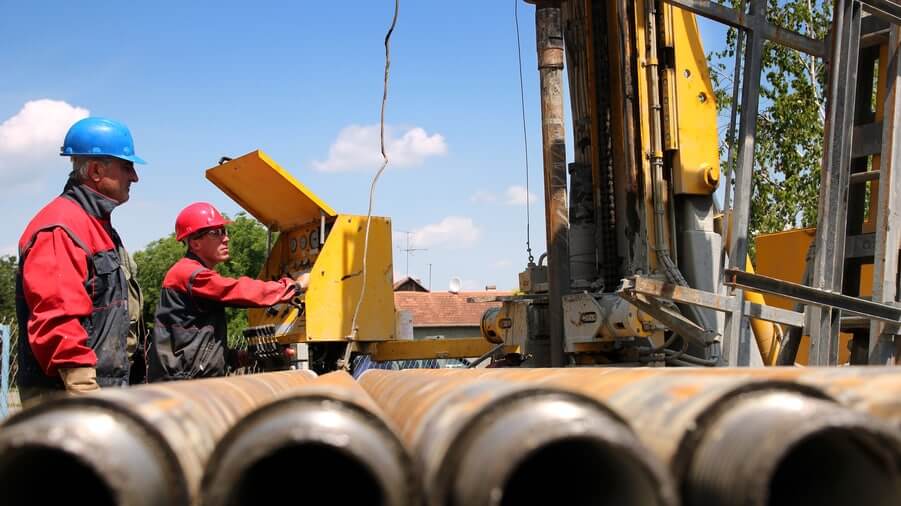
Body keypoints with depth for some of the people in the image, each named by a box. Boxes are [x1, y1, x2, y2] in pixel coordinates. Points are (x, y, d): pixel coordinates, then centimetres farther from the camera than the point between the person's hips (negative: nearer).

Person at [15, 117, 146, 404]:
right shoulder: (58, 230, -14)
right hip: (63, 395, -11)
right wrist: (86, 393, -27)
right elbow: (57, 320, -24)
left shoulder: (98, 226, 20)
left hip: (104, 388, 11)